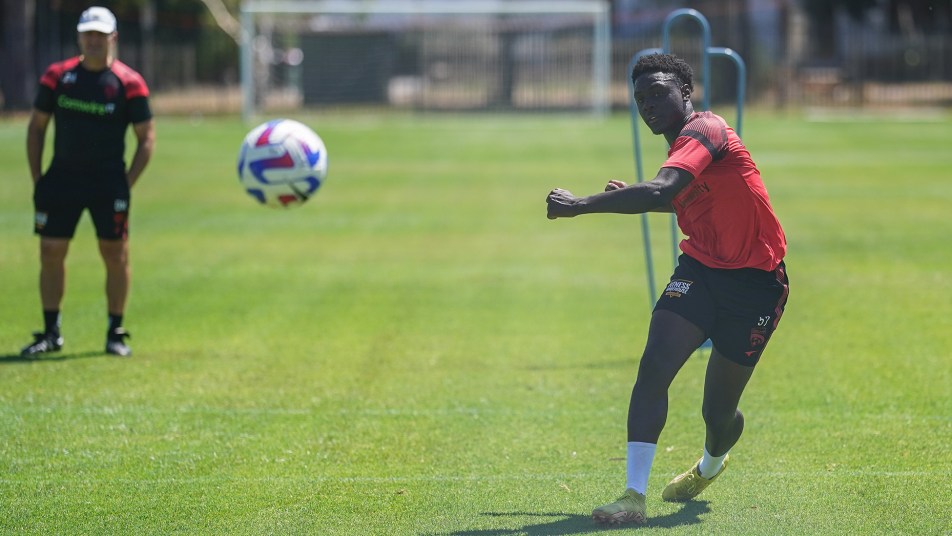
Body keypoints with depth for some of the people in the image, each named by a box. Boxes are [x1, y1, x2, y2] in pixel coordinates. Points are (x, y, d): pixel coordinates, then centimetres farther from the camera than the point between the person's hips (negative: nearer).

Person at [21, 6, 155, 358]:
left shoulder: (128, 83, -4)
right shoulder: (57, 76, 3)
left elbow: (147, 137, 1)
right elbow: (36, 127, 10)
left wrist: (127, 183, -6)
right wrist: (37, 179, 4)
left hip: (108, 180, -2)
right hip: (62, 177, 2)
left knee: (116, 256, -1)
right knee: (51, 252, 0)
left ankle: (115, 334, 12)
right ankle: (50, 333, 11)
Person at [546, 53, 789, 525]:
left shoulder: (703, 131, -21)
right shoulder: (684, 143, 7)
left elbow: (661, 191, -39)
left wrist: (581, 205, -39)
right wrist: (634, 196, 12)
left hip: (754, 281, -7)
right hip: (700, 268, 7)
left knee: (718, 414, 4)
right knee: (654, 365, -18)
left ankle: (710, 464, 41)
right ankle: (634, 496, -20)